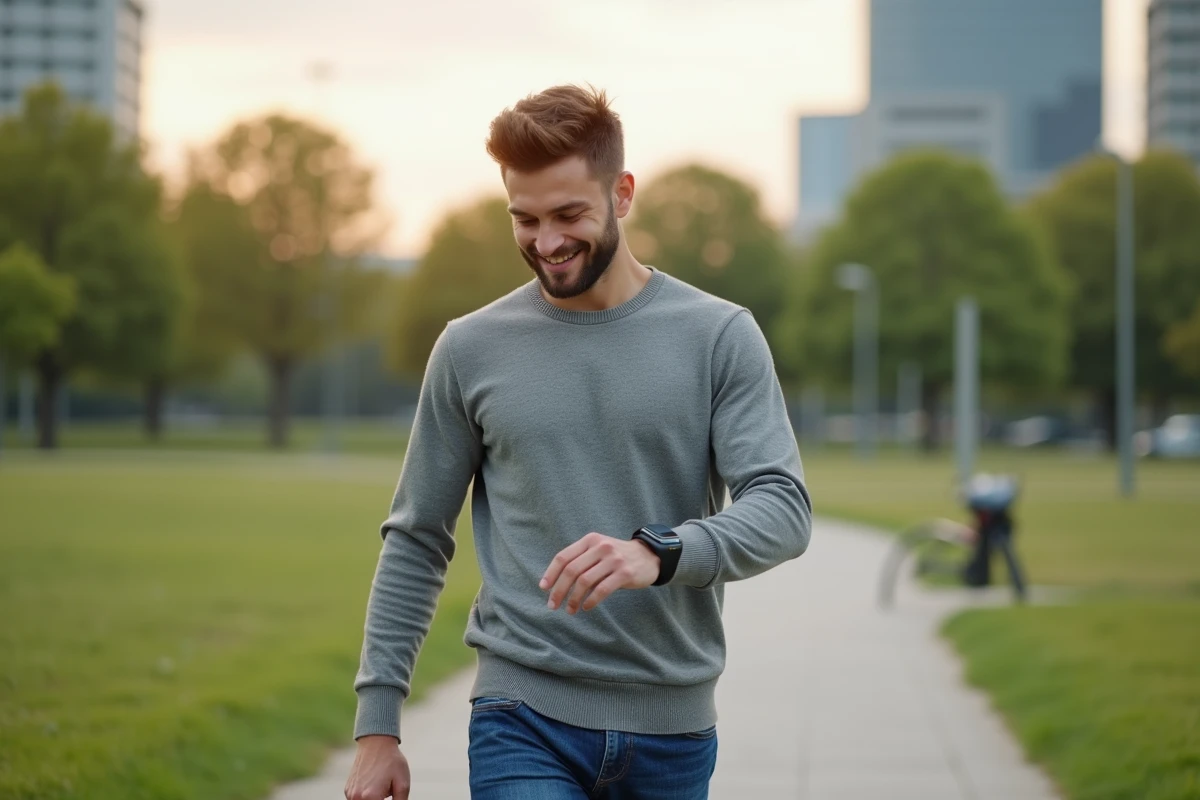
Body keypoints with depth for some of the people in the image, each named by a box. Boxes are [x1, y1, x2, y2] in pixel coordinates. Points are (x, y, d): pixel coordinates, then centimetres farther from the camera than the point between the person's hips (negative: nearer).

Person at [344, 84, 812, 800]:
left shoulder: (721, 337, 0)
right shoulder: (471, 349, 3)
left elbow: (783, 508, -8)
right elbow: (416, 542, 9)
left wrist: (659, 553, -27)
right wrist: (377, 723, 4)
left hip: (673, 729, 1)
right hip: (524, 723, -1)